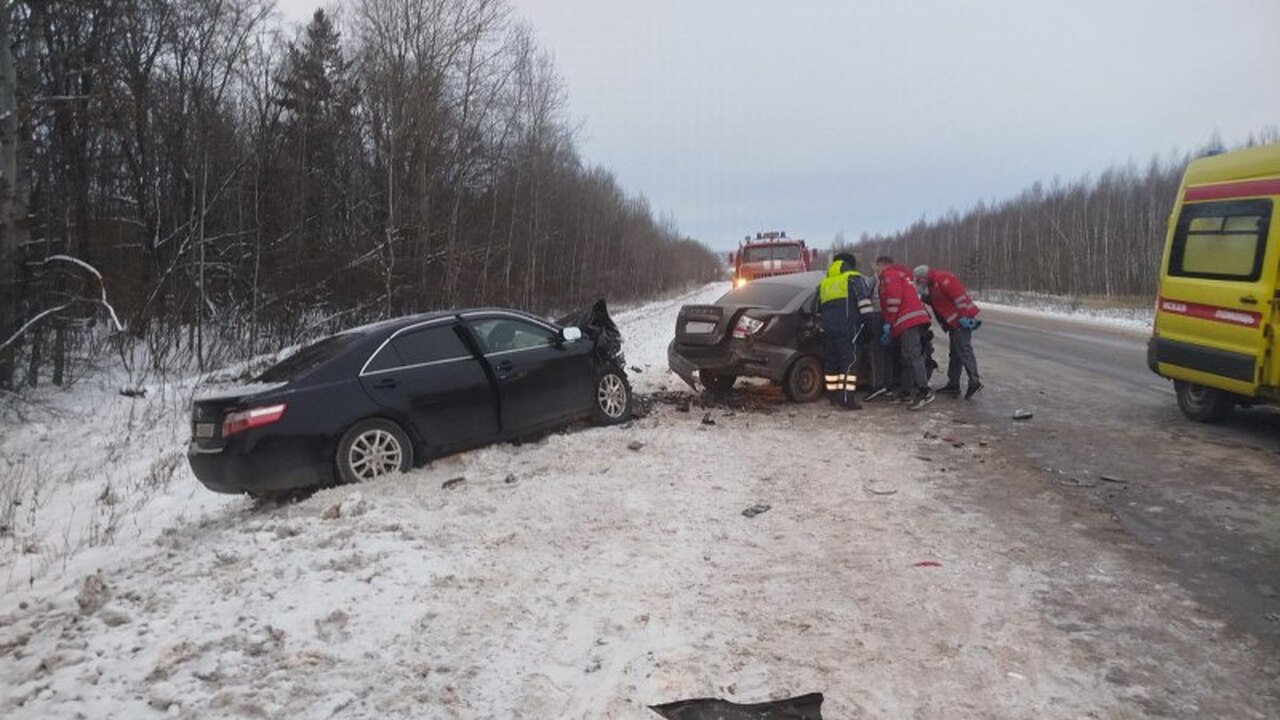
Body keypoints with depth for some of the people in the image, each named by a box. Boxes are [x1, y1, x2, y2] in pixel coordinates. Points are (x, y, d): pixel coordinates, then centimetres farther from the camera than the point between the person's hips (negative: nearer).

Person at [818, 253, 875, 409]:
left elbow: (818, 307, 26)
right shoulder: (853, 278, 4)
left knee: (831, 361, 14)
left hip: (827, 327, 7)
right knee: (849, 361, -9)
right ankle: (847, 398, -17)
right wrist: (867, 317, -4)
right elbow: (863, 298, -8)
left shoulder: (824, 283, 23)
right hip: (846, 327, -6)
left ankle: (833, 394, 20)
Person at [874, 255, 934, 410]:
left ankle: (924, 392, -24)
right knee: (907, 356, 12)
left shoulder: (889, 274, 2)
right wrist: (890, 324, 27)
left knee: (912, 355, -17)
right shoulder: (901, 274, 32)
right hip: (915, 319, 10)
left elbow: (893, 298, -13)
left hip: (908, 321, -10)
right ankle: (906, 392, 14)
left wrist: (888, 323, -9)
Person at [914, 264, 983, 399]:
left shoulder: (942, 278, -13)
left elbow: (959, 294, -21)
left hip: (961, 321, -11)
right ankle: (953, 385, 17)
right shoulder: (933, 285, 20)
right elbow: (937, 303, 21)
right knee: (955, 353, 12)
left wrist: (964, 316, -23)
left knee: (964, 350, -16)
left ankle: (974, 381, -21)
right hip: (954, 322, 11)